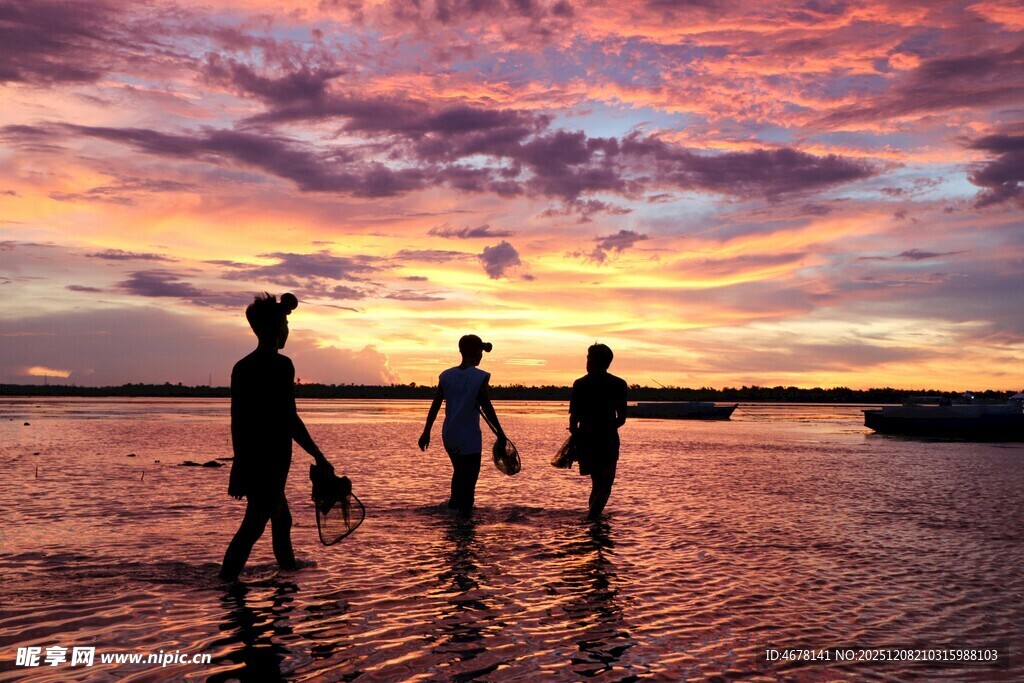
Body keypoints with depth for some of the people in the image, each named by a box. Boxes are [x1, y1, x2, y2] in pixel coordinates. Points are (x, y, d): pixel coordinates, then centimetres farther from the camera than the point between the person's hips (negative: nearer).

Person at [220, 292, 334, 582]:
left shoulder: (241, 367, 10)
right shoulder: (281, 365, -14)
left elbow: (237, 421, 12)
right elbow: (289, 419, -18)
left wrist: (240, 467, 18)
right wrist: (319, 457, -12)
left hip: (248, 461, 8)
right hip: (271, 462, -8)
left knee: (281, 517, 25)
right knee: (254, 525, -5)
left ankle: (287, 563, 41)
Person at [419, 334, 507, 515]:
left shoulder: (446, 375, 4)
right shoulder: (480, 377, -11)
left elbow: (435, 405, 5)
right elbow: (486, 407, -12)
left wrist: (426, 432, 12)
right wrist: (500, 432, -4)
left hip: (448, 436, 6)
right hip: (469, 437, -6)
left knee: (459, 472, 25)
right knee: (469, 480, 2)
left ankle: (454, 506, 25)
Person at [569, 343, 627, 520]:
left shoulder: (580, 384, -1)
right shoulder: (619, 384, 0)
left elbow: (574, 417, -3)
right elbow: (621, 418, 1)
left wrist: (575, 433, 15)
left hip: (586, 439, 2)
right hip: (608, 439, -2)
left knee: (597, 484, 19)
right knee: (605, 486, 3)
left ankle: (592, 517, 19)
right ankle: (591, 518, -14)